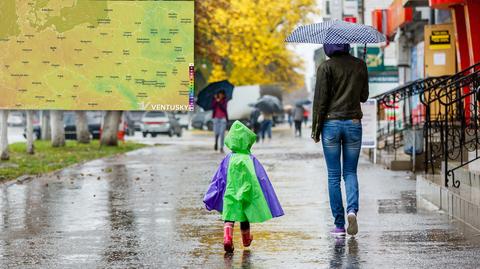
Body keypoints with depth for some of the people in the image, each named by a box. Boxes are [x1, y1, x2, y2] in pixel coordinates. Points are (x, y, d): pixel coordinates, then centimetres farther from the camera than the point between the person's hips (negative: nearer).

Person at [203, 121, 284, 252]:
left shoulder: (228, 160, 2)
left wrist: (210, 200, 10)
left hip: (230, 192, -1)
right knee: (245, 214, 18)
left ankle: (227, 237, -32)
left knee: (229, 215, -6)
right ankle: (246, 239, 38)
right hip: (248, 192, 1)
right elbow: (261, 179, 0)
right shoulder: (251, 160, 1)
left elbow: (219, 179, 4)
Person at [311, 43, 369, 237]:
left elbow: (320, 99, -7)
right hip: (354, 123, 2)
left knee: (333, 175, 5)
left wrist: (315, 129, -1)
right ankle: (352, 209, -16)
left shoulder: (326, 67, -6)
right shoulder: (360, 65, 4)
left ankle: (339, 224, 5)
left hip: (331, 123, -2)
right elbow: (364, 96, 11)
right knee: (350, 172, 11)